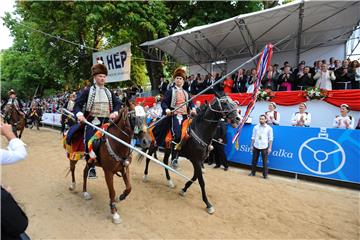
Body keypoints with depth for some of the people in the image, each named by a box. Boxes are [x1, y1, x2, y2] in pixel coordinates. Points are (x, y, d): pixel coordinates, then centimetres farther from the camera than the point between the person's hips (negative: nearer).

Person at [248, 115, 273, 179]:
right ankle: (253, 172, 23)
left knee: (265, 162, 3)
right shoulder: (256, 127, 4)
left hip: (264, 147, -2)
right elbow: (253, 137, 8)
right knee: (254, 160, 10)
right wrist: (252, 146, 6)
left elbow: (270, 139, -1)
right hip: (256, 146, 3)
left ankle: (265, 175, 15)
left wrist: (270, 148, -5)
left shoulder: (269, 128, -2)